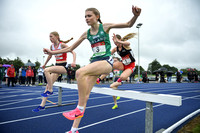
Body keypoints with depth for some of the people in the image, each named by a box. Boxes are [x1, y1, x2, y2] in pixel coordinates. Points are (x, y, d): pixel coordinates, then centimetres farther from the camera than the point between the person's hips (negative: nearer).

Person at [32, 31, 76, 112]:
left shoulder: (62, 44, -10)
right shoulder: (52, 46, 8)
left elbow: (73, 52, -14)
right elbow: (50, 55, 26)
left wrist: (74, 62, -31)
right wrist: (45, 64, 35)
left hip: (63, 66, -7)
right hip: (57, 66, 7)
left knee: (46, 70, -29)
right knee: (48, 85, -1)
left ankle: (50, 90, -16)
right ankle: (42, 105, 5)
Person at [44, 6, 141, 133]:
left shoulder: (105, 26, 2)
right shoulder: (86, 34, 12)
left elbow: (128, 24, 0)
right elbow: (70, 48, 18)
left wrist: (135, 16, -21)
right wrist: (53, 52, 16)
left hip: (106, 61, -5)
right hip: (94, 62, 5)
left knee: (80, 72, -32)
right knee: (85, 94, -4)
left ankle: (80, 109, -18)